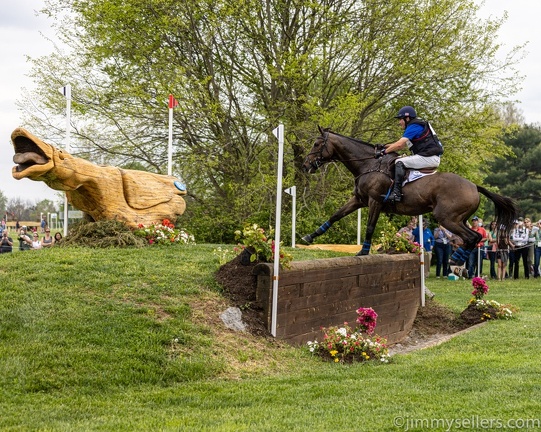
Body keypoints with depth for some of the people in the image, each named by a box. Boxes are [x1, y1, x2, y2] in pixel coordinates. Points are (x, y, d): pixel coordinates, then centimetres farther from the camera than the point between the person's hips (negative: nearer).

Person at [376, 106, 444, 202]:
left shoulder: (413, 127, -9)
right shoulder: (418, 126, 23)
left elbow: (399, 144, -16)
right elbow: (402, 145, 24)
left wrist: (384, 152, -7)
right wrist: (384, 146, 18)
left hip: (428, 157, -11)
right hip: (432, 159, 11)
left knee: (399, 162, -16)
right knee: (403, 161, 24)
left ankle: (396, 193, -28)